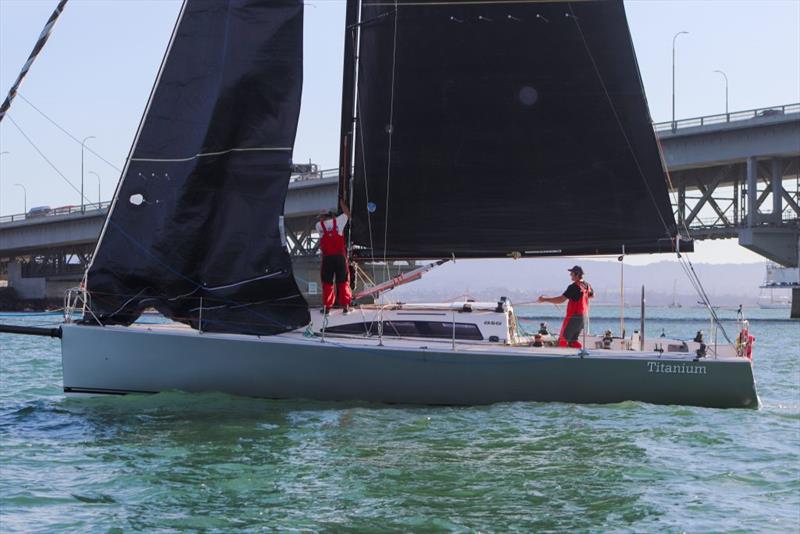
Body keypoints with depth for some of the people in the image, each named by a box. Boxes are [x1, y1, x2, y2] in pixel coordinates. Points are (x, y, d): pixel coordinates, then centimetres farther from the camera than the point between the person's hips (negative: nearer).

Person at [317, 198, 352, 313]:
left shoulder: (319, 225, 4)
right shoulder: (338, 221, 5)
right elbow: (347, 214, 23)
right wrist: (341, 202, 34)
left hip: (327, 257, 0)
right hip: (340, 256, 0)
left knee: (327, 283, 5)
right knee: (343, 282, 5)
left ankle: (327, 306, 2)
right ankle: (345, 305, 2)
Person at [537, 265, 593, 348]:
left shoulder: (574, 287, -17)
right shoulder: (587, 285, 8)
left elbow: (561, 299, -22)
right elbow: (592, 295, 30)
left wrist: (545, 299, -16)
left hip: (573, 317, -8)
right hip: (583, 317, 8)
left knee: (563, 339, -2)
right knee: (572, 340, 16)